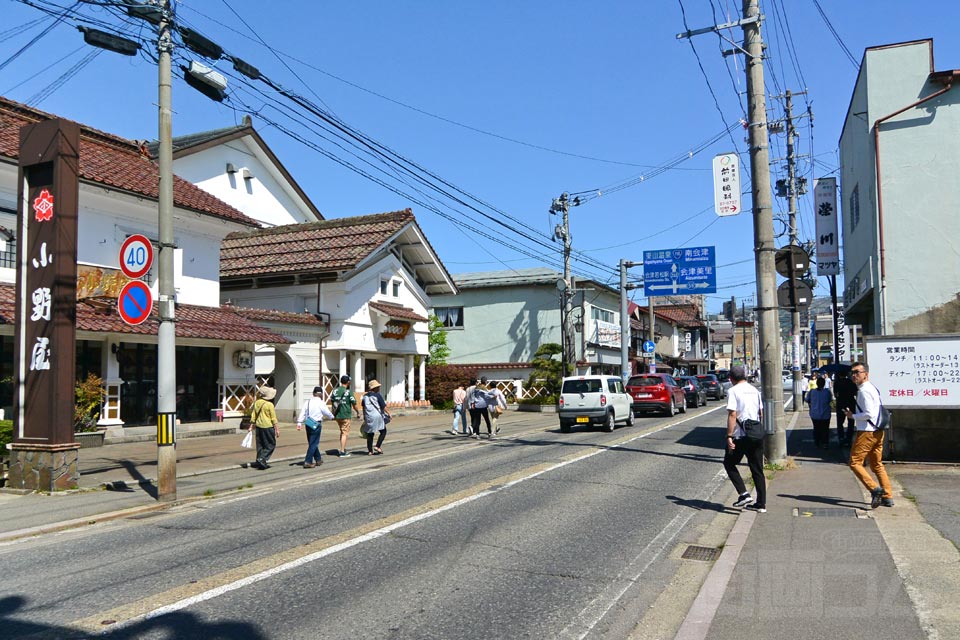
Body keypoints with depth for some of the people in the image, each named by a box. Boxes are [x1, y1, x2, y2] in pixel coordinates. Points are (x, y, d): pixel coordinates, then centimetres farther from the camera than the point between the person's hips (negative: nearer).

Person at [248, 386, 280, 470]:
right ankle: (261, 459, -10)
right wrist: (277, 429, -5)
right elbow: (274, 419, -10)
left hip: (259, 426, 6)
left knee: (260, 445, 14)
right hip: (268, 426, -6)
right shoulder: (269, 405, -13)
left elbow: (253, 416, 9)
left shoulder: (256, 403, 3)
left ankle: (261, 463, 17)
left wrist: (251, 426, 17)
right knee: (271, 445, 4)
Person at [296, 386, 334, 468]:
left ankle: (318, 459, 31)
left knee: (312, 443, 16)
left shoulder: (308, 402, 6)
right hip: (316, 424, -6)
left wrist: (299, 423, 0)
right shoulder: (321, 403, -9)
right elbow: (327, 413, 1)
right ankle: (308, 462, -7)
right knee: (313, 443, -2)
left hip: (308, 424, 6)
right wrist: (331, 417, 22)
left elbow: (303, 412, 1)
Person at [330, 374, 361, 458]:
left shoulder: (335, 391, 5)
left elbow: (331, 401, 13)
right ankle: (342, 452, -1)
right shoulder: (348, 392, -12)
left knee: (342, 432, 20)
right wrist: (358, 412, 7)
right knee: (344, 433, 0)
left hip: (337, 415, 6)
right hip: (345, 415, -6)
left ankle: (343, 449, 24)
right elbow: (354, 404, -8)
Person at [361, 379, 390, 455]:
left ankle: (370, 451, 12)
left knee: (370, 434, 10)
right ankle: (377, 446, -1)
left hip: (368, 417, 6)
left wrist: (364, 417, 22)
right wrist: (388, 413, 3)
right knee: (383, 432, 10)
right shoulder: (377, 395, -9)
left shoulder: (365, 396, 9)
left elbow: (363, 407, 14)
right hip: (377, 416, -6)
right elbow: (383, 407, -9)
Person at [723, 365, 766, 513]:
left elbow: (732, 414, -18)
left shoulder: (733, 391, -10)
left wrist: (729, 436, -17)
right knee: (757, 470, 11)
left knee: (729, 463, 11)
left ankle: (744, 494, -2)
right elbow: (761, 414, 17)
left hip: (740, 436, -6)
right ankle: (761, 504, 13)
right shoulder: (755, 390, 12)